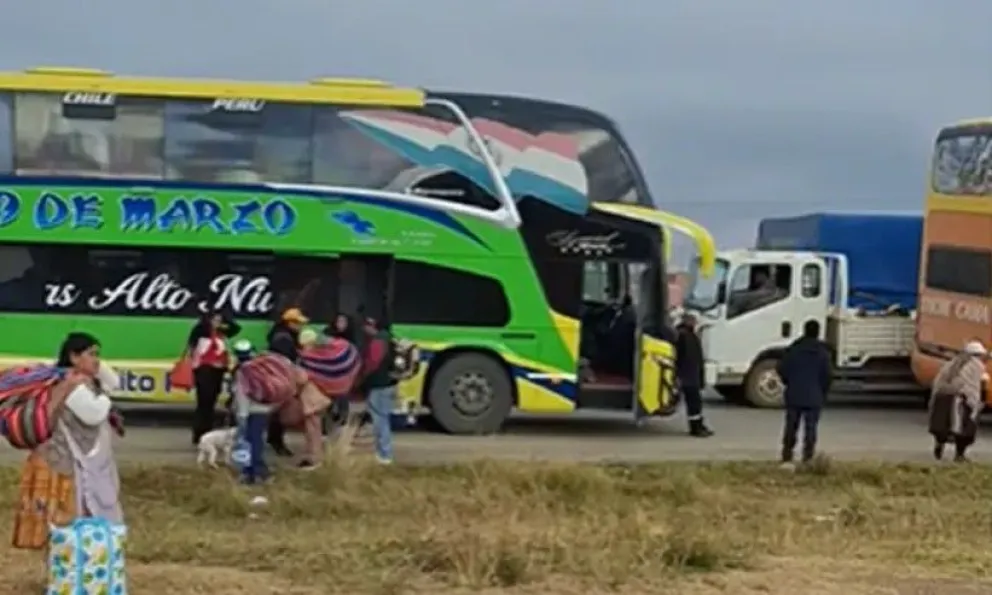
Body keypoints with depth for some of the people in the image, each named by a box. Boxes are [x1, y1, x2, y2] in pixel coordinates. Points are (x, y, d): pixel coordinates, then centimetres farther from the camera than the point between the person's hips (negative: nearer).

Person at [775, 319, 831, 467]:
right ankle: (808, 460, -2)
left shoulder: (793, 349, 0)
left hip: (793, 396, 2)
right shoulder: (822, 352, -4)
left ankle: (787, 459, 6)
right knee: (810, 430, 2)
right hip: (814, 398, -2)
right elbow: (827, 375, -5)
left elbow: (782, 369, 0)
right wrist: (823, 393, 10)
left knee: (791, 428, 8)